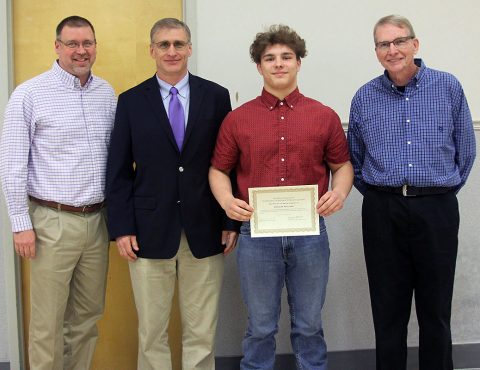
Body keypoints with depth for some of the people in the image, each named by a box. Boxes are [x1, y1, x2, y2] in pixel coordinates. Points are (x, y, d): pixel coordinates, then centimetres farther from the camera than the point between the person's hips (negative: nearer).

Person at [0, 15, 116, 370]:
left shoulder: (107, 93, 7)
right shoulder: (30, 94, -7)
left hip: (97, 220, 5)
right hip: (53, 222, -4)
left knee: (88, 315, 14)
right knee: (48, 321, 3)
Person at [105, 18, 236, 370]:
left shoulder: (216, 96, 4)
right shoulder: (131, 101, 4)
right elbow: (119, 171, 3)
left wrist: (232, 221, 1)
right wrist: (121, 228, -4)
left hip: (204, 231, 0)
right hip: (150, 232, 0)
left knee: (202, 332, 8)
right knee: (151, 332, 8)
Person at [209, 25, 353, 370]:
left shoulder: (325, 116, 4)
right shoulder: (237, 119, 3)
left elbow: (342, 164, 10)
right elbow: (218, 169, 7)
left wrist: (340, 192, -10)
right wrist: (226, 199, -13)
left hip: (310, 232, 1)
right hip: (256, 232, 0)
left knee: (309, 324, 12)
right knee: (260, 326, 11)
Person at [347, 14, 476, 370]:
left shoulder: (449, 87, 1)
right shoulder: (365, 97, 5)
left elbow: (465, 150, 6)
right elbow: (355, 157, 15)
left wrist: (442, 190, 7)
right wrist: (377, 193, 9)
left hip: (437, 210, -1)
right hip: (382, 213, 1)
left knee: (436, 309, 7)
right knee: (388, 310, 9)